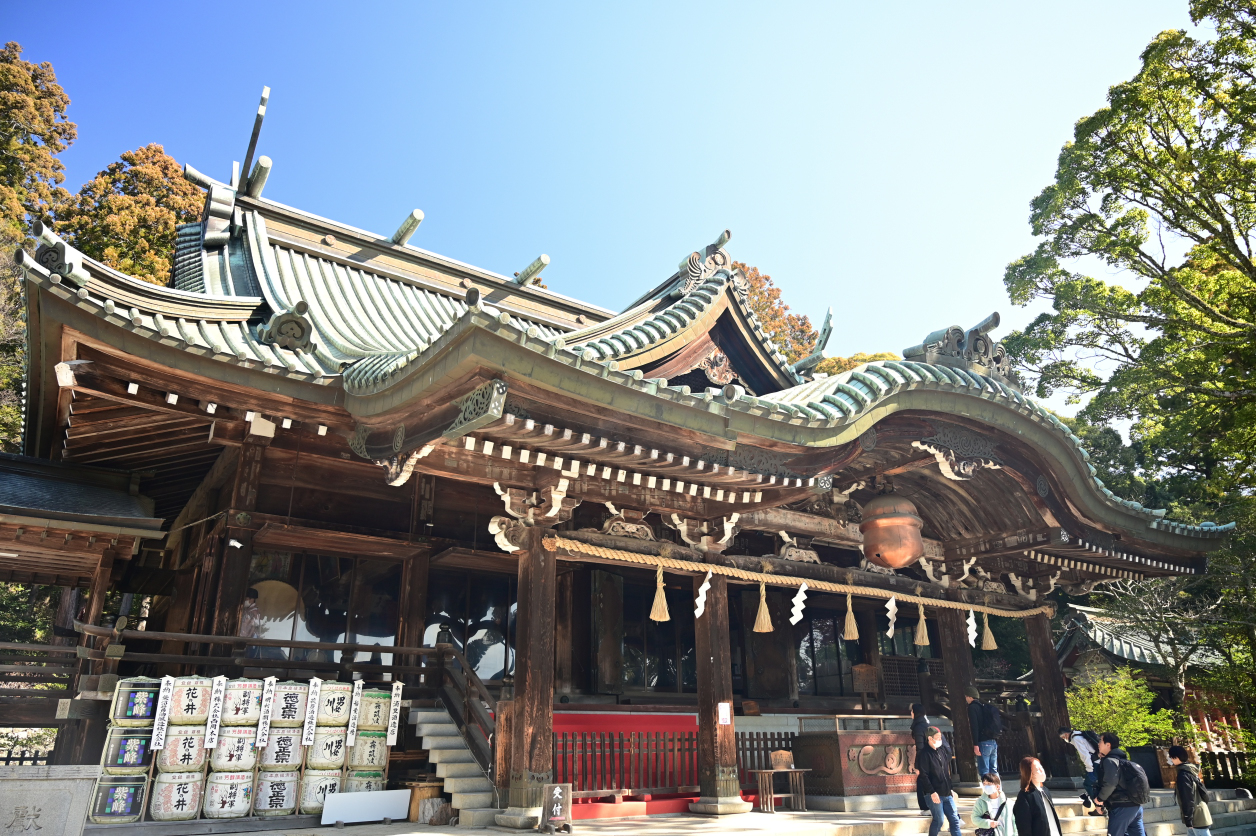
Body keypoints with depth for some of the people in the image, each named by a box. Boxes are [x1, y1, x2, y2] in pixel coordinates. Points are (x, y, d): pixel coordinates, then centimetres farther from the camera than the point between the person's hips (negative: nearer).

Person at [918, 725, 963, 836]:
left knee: (954, 819, 5)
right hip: (934, 793, -7)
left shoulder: (943, 750, 10)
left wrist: (951, 789, 16)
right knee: (939, 820, -4)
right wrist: (932, 792, -18)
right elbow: (924, 776, -14)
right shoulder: (925, 754, -11)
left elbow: (948, 772, 18)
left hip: (947, 793, 7)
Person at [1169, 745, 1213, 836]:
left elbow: (1187, 799, -20)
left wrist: (1188, 820, -16)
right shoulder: (1190, 771, 11)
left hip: (1197, 817, -10)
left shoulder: (1183, 774, -19)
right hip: (1197, 815, 10)